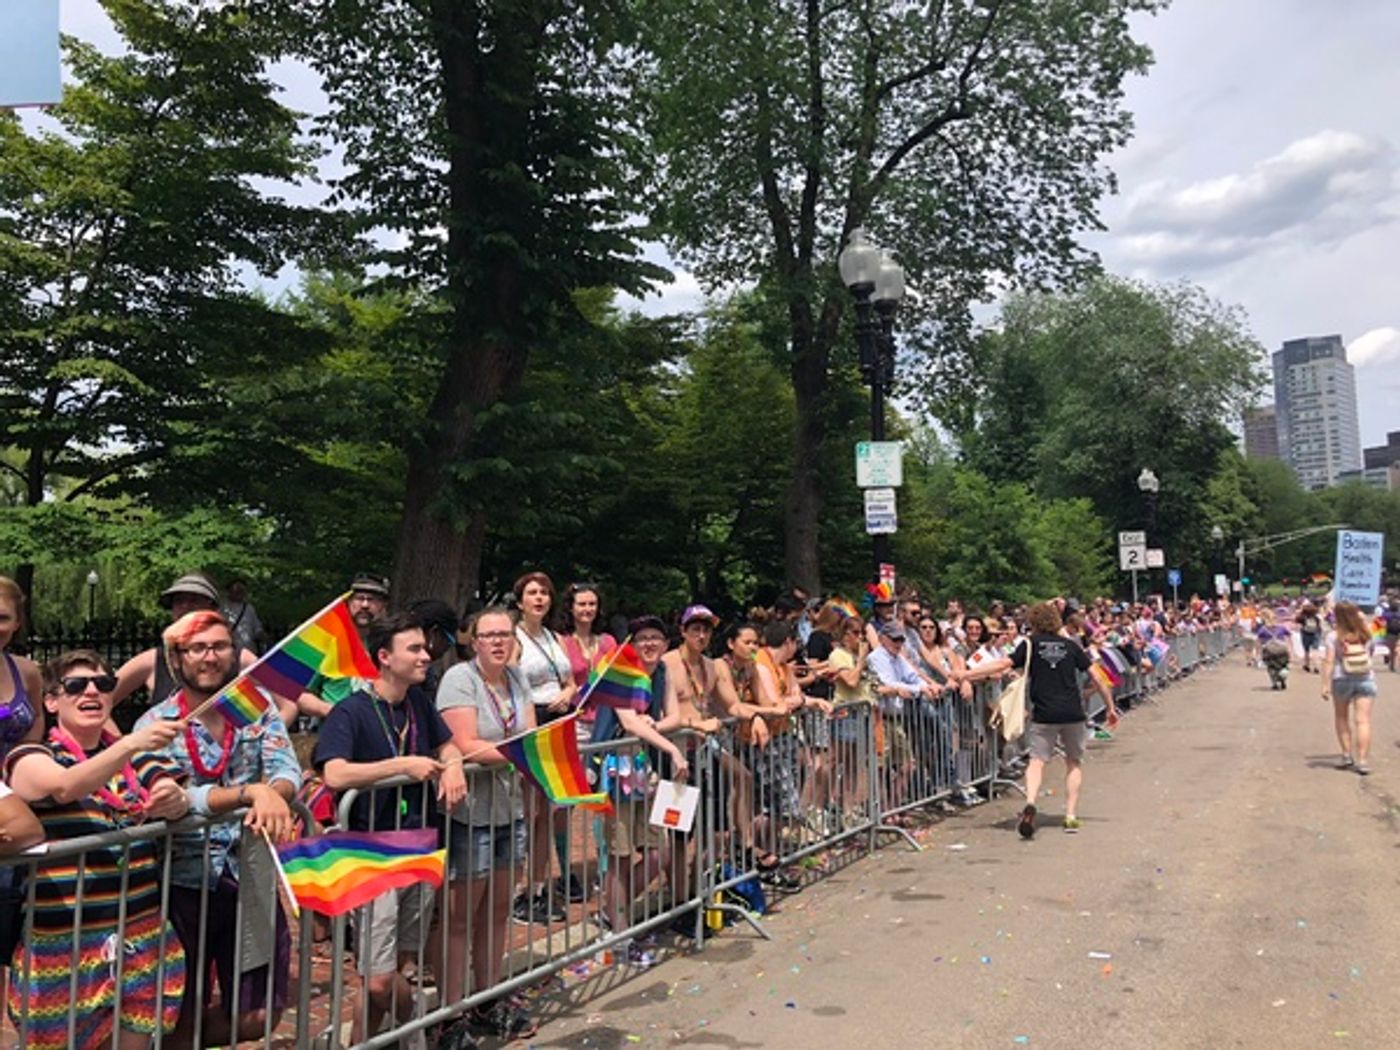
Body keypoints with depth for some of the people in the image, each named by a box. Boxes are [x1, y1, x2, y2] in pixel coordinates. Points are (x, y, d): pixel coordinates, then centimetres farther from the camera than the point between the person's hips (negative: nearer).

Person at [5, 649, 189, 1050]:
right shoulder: (30, 758, -3)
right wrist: (132, 744, -41)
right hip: (64, 943, -3)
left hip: (143, 936, 4)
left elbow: (176, 797, -3)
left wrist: (176, 800, -27)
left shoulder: (135, 757, 11)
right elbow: (65, 787, -24)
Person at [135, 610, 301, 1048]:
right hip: (185, 882, -2)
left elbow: (288, 769, -12)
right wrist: (250, 792, -37)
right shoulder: (156, 725, -9)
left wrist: (273, 795, -34)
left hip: (250, 878, 3)